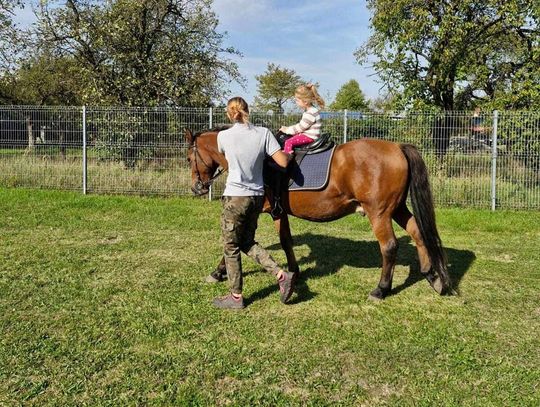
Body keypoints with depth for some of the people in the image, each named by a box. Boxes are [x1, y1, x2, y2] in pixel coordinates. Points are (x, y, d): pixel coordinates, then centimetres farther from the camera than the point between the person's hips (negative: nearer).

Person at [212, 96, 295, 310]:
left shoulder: (224, 136, -7)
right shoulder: (264, 133, -3)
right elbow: (283, 162, -8)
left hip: (235, 197, -4)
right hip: (258, 197, 4)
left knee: (230, 247, 10)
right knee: (247, 242, 22)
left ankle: (236, 297, 18)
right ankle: (282, 275, 9)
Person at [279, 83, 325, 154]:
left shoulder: (310, 113, -22)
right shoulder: (309, 110, 11)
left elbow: (300, 127, -18)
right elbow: (301, 124, 19)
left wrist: (287, 130, -7)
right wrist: (288, 128, 10)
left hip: (310, 137, -11)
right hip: (306, 133, 11)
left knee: (288, 142, -22)